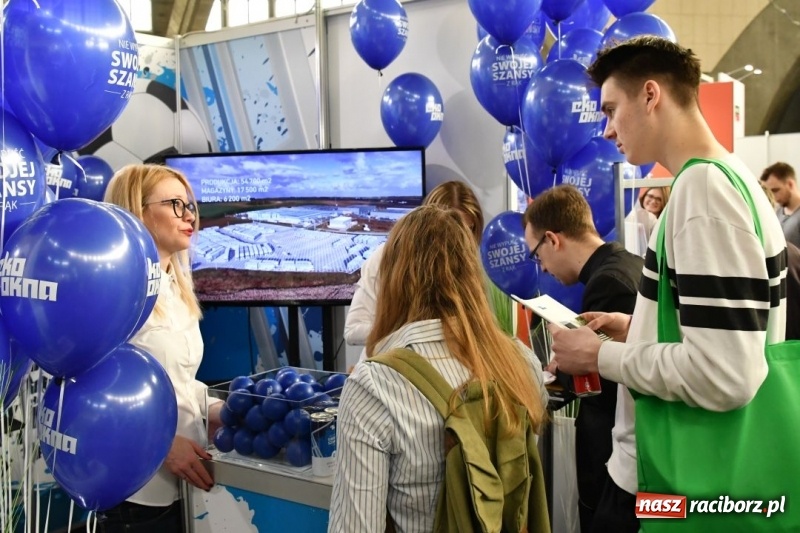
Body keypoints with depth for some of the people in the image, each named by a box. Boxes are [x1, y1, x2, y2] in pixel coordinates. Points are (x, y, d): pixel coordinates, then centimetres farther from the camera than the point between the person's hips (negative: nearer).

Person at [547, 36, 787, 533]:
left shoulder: (705, 189, -21)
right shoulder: (726, 179, 10)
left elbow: (724, 375, -28)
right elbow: (729, 333, 17)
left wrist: (600, 354, -17)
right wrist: (639, 331, 10)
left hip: (662, 481, -9)